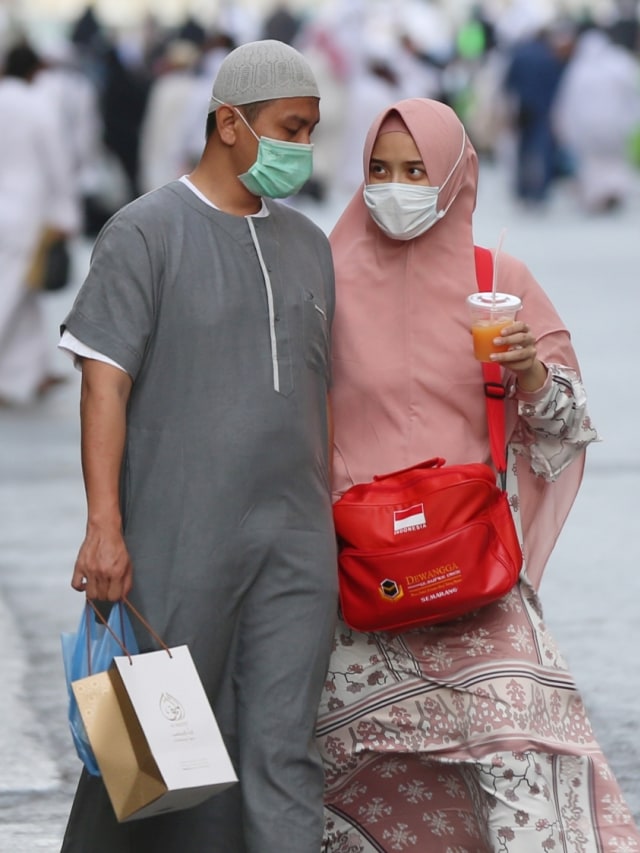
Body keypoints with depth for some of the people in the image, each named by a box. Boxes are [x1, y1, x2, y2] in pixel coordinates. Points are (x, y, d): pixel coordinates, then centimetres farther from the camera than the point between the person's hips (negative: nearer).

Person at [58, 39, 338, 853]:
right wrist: (104, 525, -17)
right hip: (180, 541, -5)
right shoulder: (147, 232, -3)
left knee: (284, 754, -1)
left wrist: (327, 522, 16)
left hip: (294, 544, 5)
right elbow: (105, 381, -9)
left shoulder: (306, 244, 15)